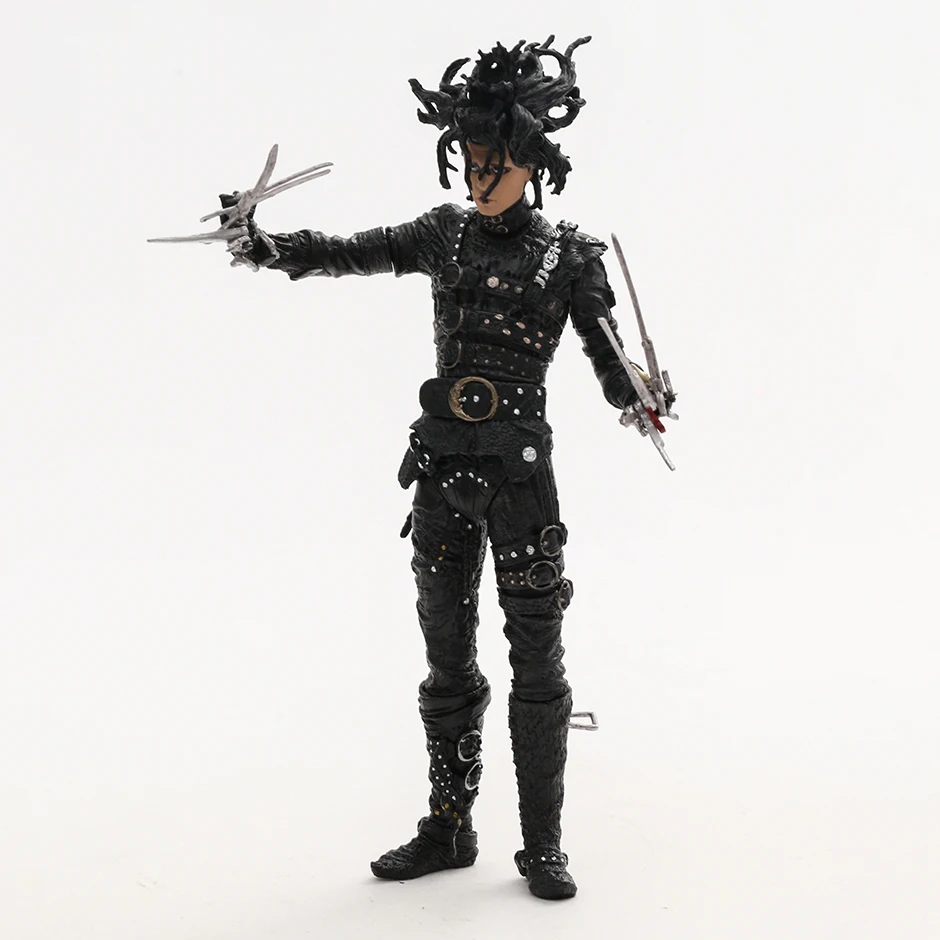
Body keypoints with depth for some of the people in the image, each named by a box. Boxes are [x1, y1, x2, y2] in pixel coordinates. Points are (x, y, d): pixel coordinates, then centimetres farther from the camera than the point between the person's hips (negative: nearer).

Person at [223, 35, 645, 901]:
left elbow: (609, 358, -2)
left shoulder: (569, 255, -1)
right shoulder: (447, 235, 8)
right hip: (441, 463, 4)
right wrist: (269, 248, -17)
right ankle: (449, 830, 24)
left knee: (536, 662, 0)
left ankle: (543, 845, 12)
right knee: (448, 658, 11)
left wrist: (638, 398, -23)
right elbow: (355, 253, -1)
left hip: (520, 467, -4)